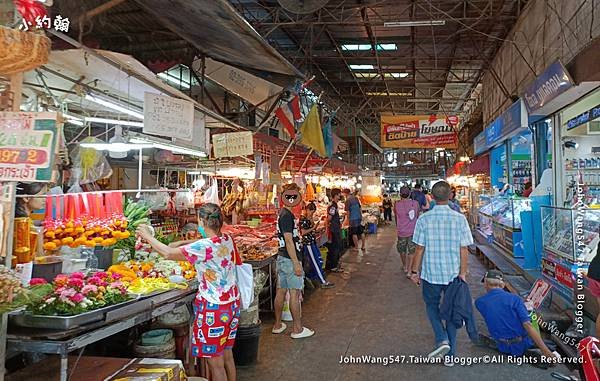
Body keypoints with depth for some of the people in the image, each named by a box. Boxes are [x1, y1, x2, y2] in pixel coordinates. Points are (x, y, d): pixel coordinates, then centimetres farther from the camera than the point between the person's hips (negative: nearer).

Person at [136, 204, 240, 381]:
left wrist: (148, 236, -6)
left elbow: (168, 253, -21)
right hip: (232, 303, 8)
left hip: (214, 307, -8)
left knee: (215, 362, 5)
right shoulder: (228, 240, 0)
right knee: (227, 354, 21)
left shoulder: (205, 245, -22)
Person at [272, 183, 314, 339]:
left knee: (281, 291, 14)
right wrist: (296, 263, -21)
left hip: (282, 257, 10)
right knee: (294, 293, 0)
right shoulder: (287, 215, -18)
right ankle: (297, 329, 10)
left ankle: (277, 325, 24)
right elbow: (289, 241, -21)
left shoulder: (283, 214, 12)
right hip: (290, 259, -10)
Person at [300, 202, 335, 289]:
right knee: (316, 263, -5)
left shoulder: (310, 219, 13)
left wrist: (315, 225, 4)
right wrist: (313, 228, -16)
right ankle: (323, 282, -1)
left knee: (319, 261, 11)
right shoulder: (303, 219, -13)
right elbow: (303, 232, -16)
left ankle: (309, 277, 26)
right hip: (307, 243, -9)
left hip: (313, 242, 9)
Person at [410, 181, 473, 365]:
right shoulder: (460, 219, -8)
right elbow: (464, 250, -6)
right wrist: (462, 273, 4)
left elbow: (419, 248, -7)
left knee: (432, 306, 21)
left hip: (430, 274, -1)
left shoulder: (424, 219, -11)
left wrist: (415, 271, 4)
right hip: (453, 274, 1)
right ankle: (450, 354, 22)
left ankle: (442, 339, 1)